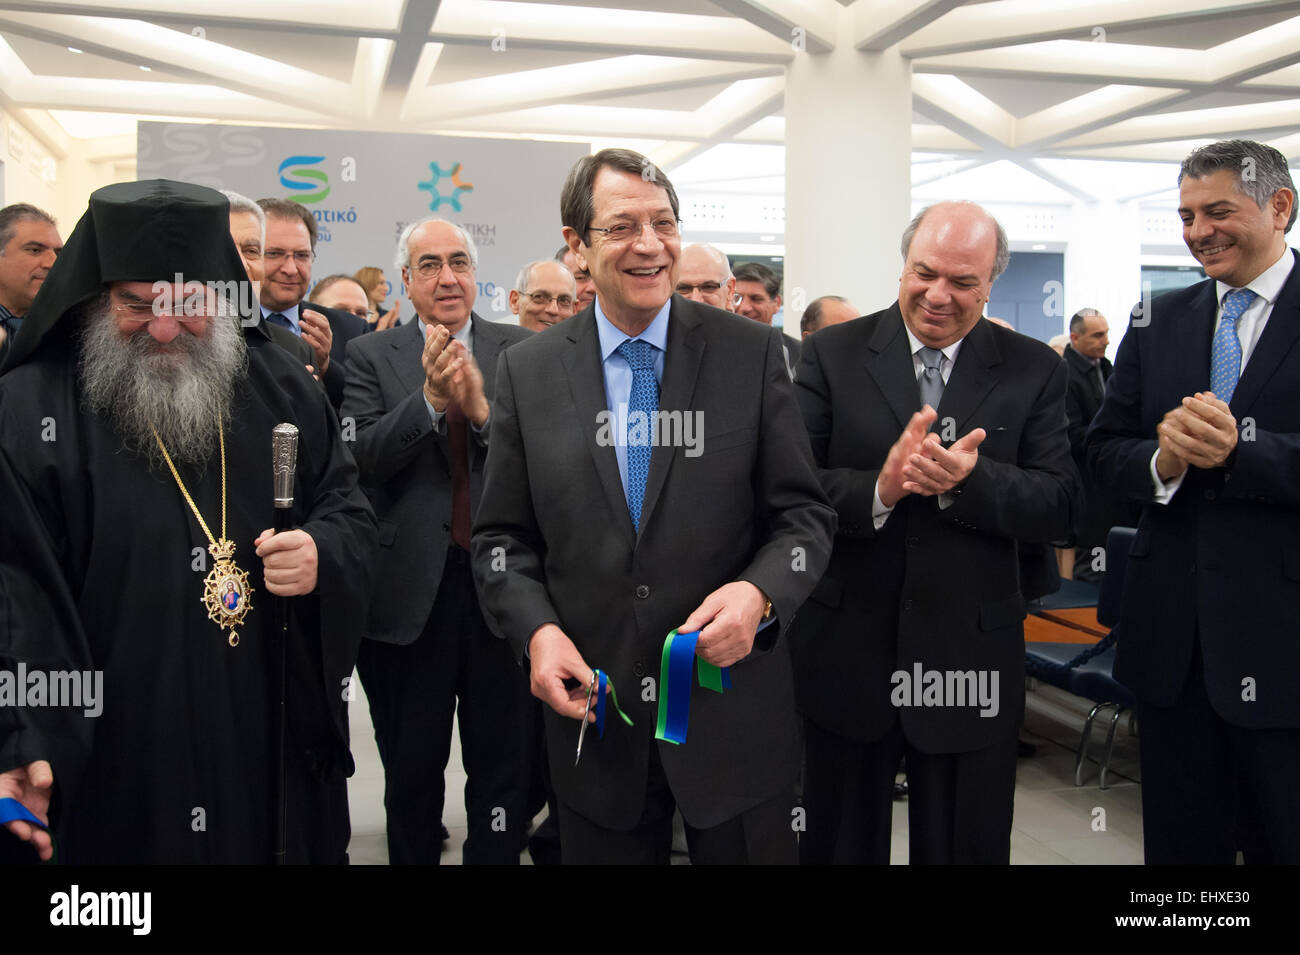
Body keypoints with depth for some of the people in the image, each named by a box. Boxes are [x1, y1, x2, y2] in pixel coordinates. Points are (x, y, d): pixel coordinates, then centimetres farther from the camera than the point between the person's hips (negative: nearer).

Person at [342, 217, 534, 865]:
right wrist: (429, 399, -23)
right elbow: (361, 459, -10)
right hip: (411, 591, 0)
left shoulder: (520, 351, 4)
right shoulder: (370, 356, 3)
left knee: (503, 773, 12)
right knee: (411, 776, 16)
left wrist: (482, 410, -22)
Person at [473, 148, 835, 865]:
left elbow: (805, 515, -1)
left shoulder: (752, 354, -3)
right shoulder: (525, 371, 1)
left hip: (735, 721, -1)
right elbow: (501, 537, 5)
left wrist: (759, 593, -21)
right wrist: (536, 630, -12)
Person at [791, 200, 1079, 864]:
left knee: (966, 847, 16)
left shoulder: (1034, 371, 1)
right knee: (839, 843, 17)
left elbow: (1059, 509, -7)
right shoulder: (832, 355, -1)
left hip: (971, 661, 0)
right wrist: (879, 489, -26)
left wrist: (968, 480, -24)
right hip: (846, 653, 0)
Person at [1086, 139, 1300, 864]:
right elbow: (1104, 449, 6)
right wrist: (1162, 461, -14)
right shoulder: (1157, 321, 10)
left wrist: (1242, 448, -27)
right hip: (1172, 633, 4)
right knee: (1180, 843, 16)